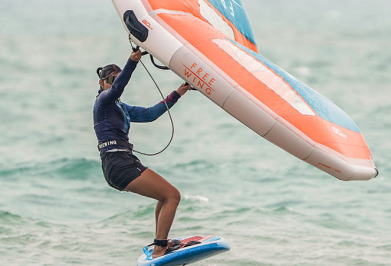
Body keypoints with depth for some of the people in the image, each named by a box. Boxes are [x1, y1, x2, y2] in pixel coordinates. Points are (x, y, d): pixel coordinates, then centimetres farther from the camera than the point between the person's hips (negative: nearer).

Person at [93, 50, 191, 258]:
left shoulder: (120, 107, 24)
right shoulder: (103, 100, -3)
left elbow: (149, 114, 25)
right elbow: (117, 88, -25)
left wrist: (176, 94, 23)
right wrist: (132, 62, -38)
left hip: (126, 162, 10)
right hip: (119, 164, -10)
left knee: (167, 195, 27)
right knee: (172, 195, -12)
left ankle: (160, 243, 37)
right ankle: (158, 251, -16)